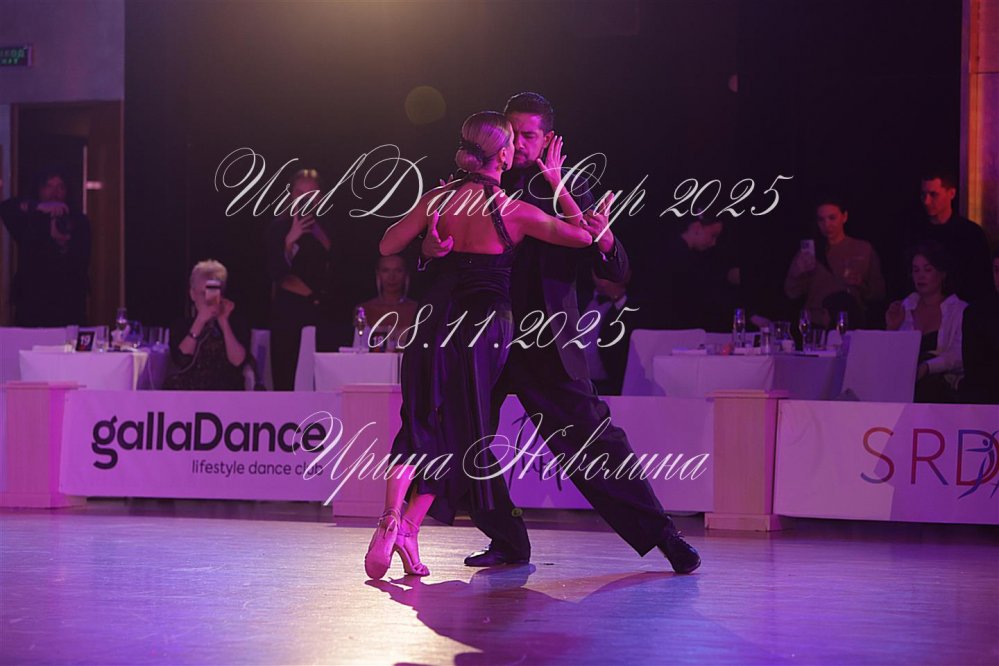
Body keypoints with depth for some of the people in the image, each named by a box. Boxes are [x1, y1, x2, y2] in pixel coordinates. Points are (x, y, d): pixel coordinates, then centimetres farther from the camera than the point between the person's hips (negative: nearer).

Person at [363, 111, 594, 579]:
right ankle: (410, 526, -9)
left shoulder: (439, 197, 0)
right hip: (487, 326, -3)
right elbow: (583, 236, -3)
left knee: (421, 428, 6)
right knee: (462, 432, 6)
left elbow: (388, 246, 7)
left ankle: (390, 517, -17)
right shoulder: (516, 213, -8)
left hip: (437, 323, 3)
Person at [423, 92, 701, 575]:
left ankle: (662, 534, 1)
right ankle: (507, 540, 17)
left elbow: (617, 273, -1)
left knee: (593, 436, -8)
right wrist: (430, 246, -20)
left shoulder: (568, 194, 3)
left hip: (545, 342, -3)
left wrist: (604, 241, -25)